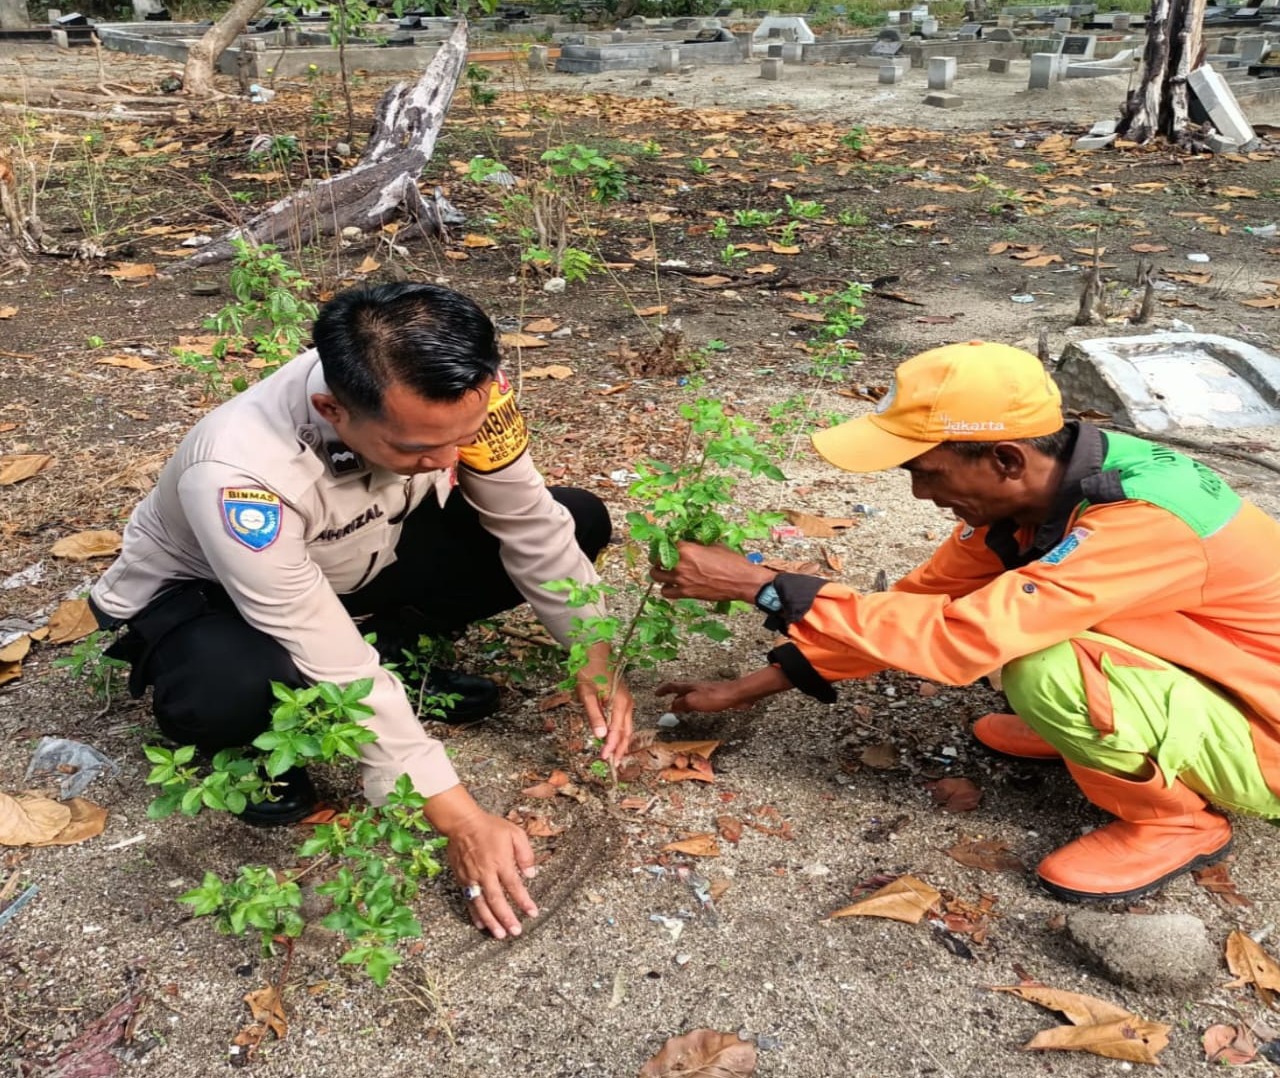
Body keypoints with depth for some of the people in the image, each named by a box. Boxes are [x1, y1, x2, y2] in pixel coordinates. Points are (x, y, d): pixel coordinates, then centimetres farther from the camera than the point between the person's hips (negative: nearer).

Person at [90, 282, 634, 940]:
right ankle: (242, 745, -2)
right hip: (202, 592, -4)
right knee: (234, 691, -42)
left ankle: (393, 651, 7)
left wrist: (593, 657, -19)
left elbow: (529, 518, -13)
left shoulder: (456, 391, -28)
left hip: (362, 560, 5)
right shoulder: (238, 472, -41)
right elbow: (336, 670, -37)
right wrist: (458, 820, -34)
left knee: (577, 521, -10)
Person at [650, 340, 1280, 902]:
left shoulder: (1142, 523, -36)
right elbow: (923, 600, -2)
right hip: (1207, 678, 7)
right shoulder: (1031, 488, -10)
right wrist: (748, 689, -3)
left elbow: (958, 637, -41)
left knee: (1042, 665, -31)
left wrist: (758, 585, -34)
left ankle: (1176, 822, -5)